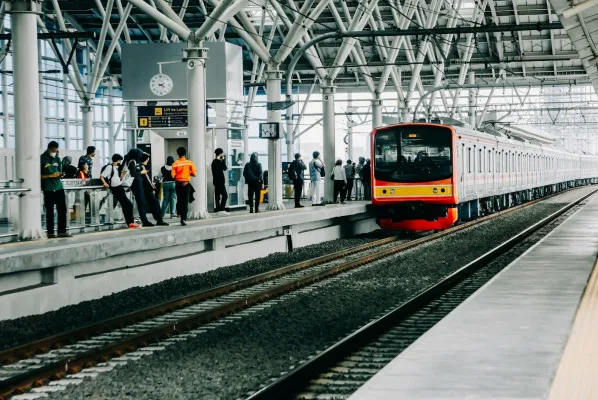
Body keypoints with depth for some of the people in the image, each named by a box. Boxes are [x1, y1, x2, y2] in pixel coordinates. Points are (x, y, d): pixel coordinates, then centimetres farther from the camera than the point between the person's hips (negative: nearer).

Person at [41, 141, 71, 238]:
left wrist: (59, 174, -4)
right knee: (49, 211, 0)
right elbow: (40, 175, -6)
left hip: (59, 187, 5)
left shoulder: (57, 158, 12)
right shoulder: (42, 159, -5)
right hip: (48, 189, -5)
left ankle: (62, 231, 8)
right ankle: (50, 233, 6)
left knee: (62, 210, 3)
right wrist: (51, 175, -17)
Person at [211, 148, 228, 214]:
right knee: (225, 195, -6)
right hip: (220, 181, -9)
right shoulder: (219, 162, -17)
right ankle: (221, 210, -12)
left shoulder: (214, 162, 11)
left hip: (216, 181, 9)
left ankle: (218, 210, 9)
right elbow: (225, 168, -7)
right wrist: (223, 159, -5)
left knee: (217, 196, 9)